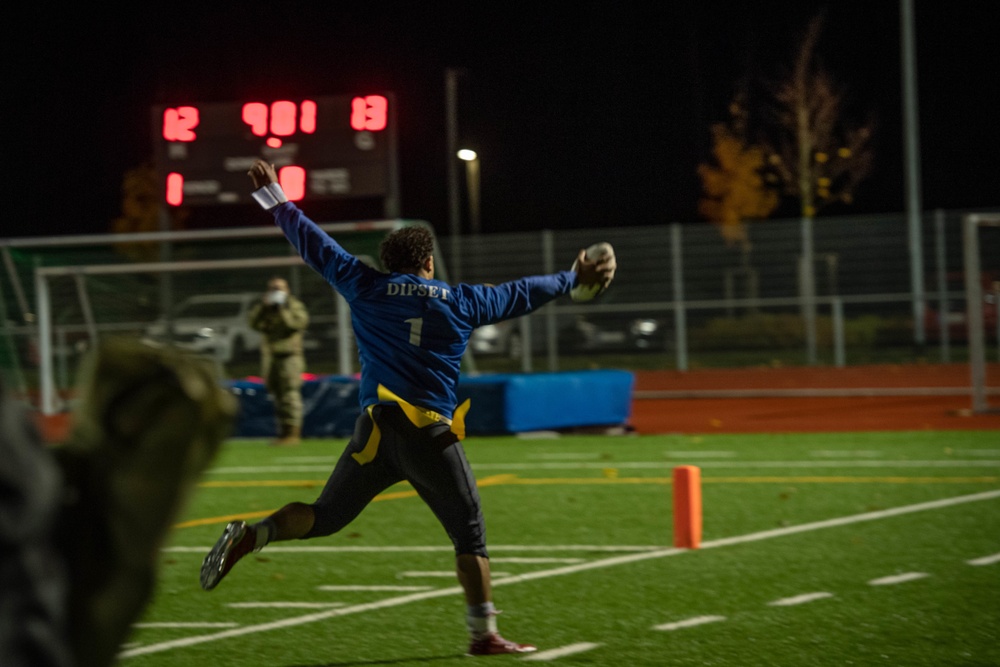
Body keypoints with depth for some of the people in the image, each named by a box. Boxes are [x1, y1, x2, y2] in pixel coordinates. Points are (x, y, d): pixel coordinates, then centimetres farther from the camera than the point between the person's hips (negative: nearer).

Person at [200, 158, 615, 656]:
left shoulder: (365, 289, 8)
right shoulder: (463, 302, 7)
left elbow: (314, 244, 15)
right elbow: (522, 294, 19)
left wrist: (274, 200, 28)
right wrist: (575, 279, 35)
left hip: (377, 429, 2)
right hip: (433, 437, -2)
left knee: (326, 515, 11)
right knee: (470, 535, 7)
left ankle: (248, 536, -13)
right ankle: (484, 633, 4)